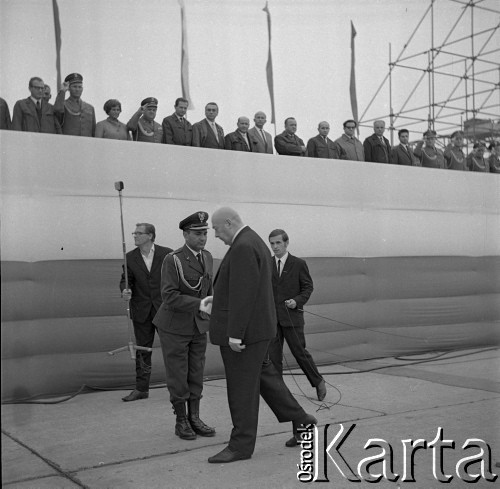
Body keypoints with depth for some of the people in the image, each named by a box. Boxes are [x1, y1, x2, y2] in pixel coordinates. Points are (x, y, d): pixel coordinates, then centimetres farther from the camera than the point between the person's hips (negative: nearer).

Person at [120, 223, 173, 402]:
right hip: (141, 311, 3)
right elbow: (125, 280, 5)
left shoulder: (166, 254, -5)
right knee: (142, 349, 9)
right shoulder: (130, 257, 2)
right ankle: (141, 389, 19)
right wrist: (125, 290, -18)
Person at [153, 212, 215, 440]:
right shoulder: (172, 260, -18)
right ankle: (181, 421, 16)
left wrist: (210, 314, 12)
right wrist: (200, 304, -31)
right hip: (174, 326, -5)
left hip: (198, 327, 5)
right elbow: (169, 297, -24)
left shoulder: (207, 257, 3)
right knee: (177, 376, 3)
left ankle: (194, 418, 19)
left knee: (196, 374, 9)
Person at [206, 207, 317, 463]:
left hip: (243, 330, -10)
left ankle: (241, 445, 9)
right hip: (256, 327, 10)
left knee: (242, 388, -1)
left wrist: (234, 334, -24)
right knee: (264, 376, 18)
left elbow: (244, 292, -24)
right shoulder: (254, 242, 15)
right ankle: (299, 419, 25)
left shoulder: (243, 247, -19)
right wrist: (219, 299, 18)